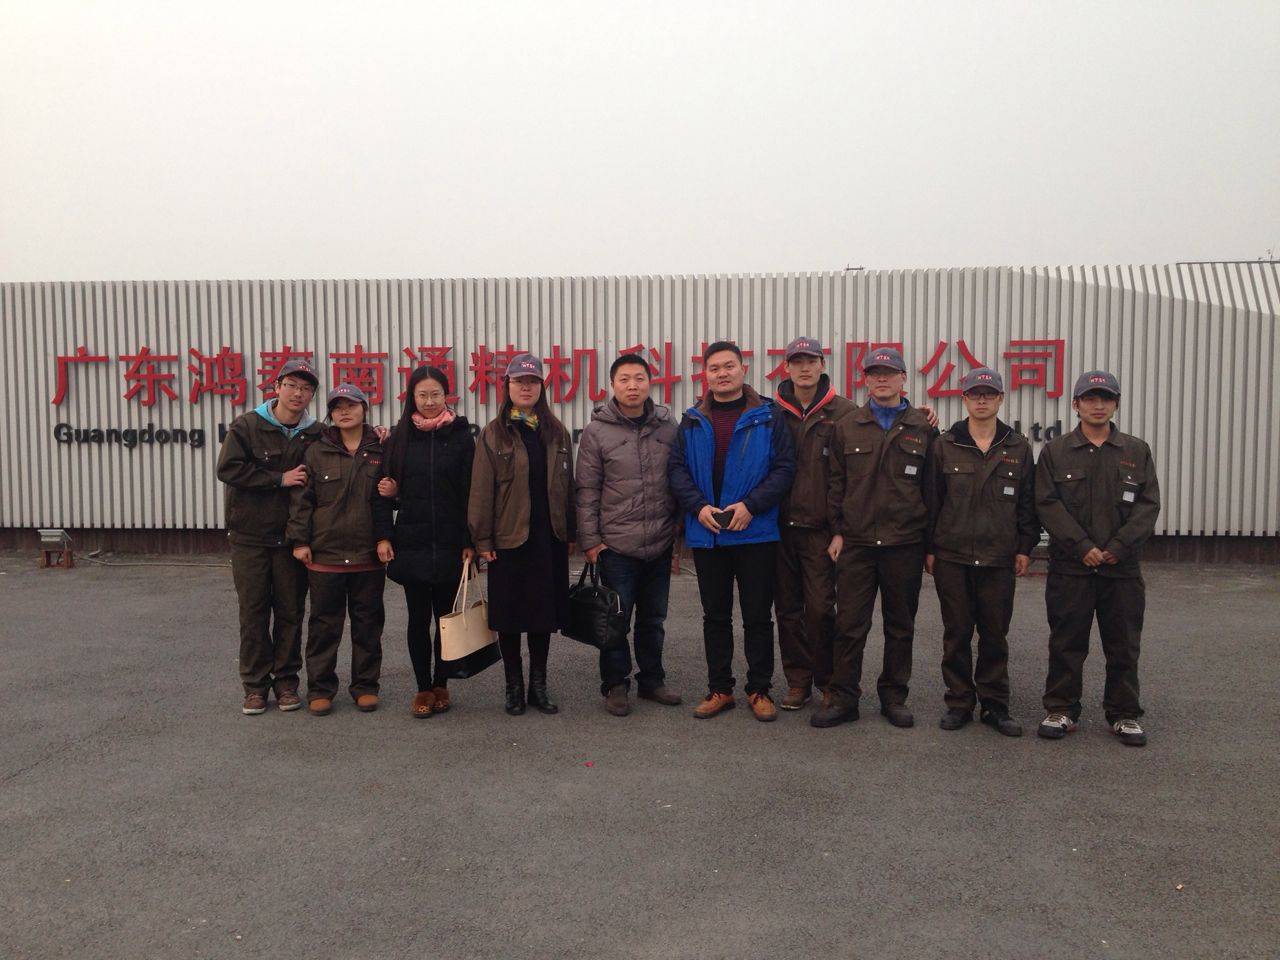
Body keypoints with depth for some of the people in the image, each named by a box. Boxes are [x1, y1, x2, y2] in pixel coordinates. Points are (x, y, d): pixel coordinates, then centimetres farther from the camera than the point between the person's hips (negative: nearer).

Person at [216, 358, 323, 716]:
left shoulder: (316, 435, 2)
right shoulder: (247, 426, -5)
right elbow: (228, 469, -15)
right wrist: (280, 479, -17)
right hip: (250, 537, -2)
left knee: (290, 611, 8)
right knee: (253, 612, 5)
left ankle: (286, 680, 21)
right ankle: (255, 685, 16)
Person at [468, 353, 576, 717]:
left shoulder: (557, 432, 9)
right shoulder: (494, 434, -1)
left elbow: (567, 485, 10)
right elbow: (481, 490, -4)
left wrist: (570, 533, 6)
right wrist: (482, 540, -8)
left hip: (549, 538, 3)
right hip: (509, 538, -3)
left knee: (545, 612, 9)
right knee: (509, 616, 5)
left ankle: (538, 684, 23)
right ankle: (514, 686, 20)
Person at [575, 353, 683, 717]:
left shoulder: (668, 427, 4)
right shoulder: (597, 431, -3)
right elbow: (587, 490, -3)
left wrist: (681, 527, 9)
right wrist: (590, 540, -5)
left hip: (660, 545, 3)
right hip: (616, 546, -3)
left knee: (653, 618, 15)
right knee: (616, 620, 4)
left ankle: (651, 679, 29)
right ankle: (615, 685, 19)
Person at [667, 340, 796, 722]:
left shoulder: (768, 416, -1)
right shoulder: (692, 421, 7)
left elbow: (784, 467, -5)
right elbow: (676, 468, 4)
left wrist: (751, 505, -16)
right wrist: (698, 506, -11)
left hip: (756, 533, -2)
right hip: (706, 534, 3)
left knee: (758, 616, 6)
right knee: (715, 616, 12)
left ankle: (760, 690, 19)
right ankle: (719, 689, 24)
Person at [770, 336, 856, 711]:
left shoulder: (844, 413, -1)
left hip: (820, 527, -3)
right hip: (780, 526, 3)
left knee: (820, 607, -4)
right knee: (788, 608, 9)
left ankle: (828, 680, 15)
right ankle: (798, 680, 22)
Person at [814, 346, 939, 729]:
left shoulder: (923, 429, 4)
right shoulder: (847, 428, 7)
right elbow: (836, 483, 8)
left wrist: (930, 542, 2)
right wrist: (837, 532, 1)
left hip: (905, 544, 0)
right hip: (856, 543, 0)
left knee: (900, 625, 10)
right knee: (849, 624, 2)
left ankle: (893, 697, 23)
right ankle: (843, 698, 12)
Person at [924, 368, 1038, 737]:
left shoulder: (1018, 448, 6)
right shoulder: (944, 446, 2)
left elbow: (1028, 502, 9)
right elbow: (931, 499, 3)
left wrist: (1025, 548, 3)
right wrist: (929, 548, 0)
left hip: (999, 558, 1)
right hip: (952, 557, -1)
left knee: (995, 635, 7)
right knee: (957, 634, 6)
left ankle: (995, 705, 19)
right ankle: (959, 703, 17)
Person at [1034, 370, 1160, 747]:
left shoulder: (1137, 452, 8)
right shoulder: (1055, 452, 4)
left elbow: (1148, 506, 1)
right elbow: (1048, 504, -5)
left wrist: (1118, 547, -12)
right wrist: (1083, 546, -13)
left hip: (1123, 568, 1)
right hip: (1070, 567, -1)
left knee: (1123, 645, 8)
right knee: (1066, 644, 6)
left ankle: (1124, 714, 21)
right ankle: (1061, 710, 18)